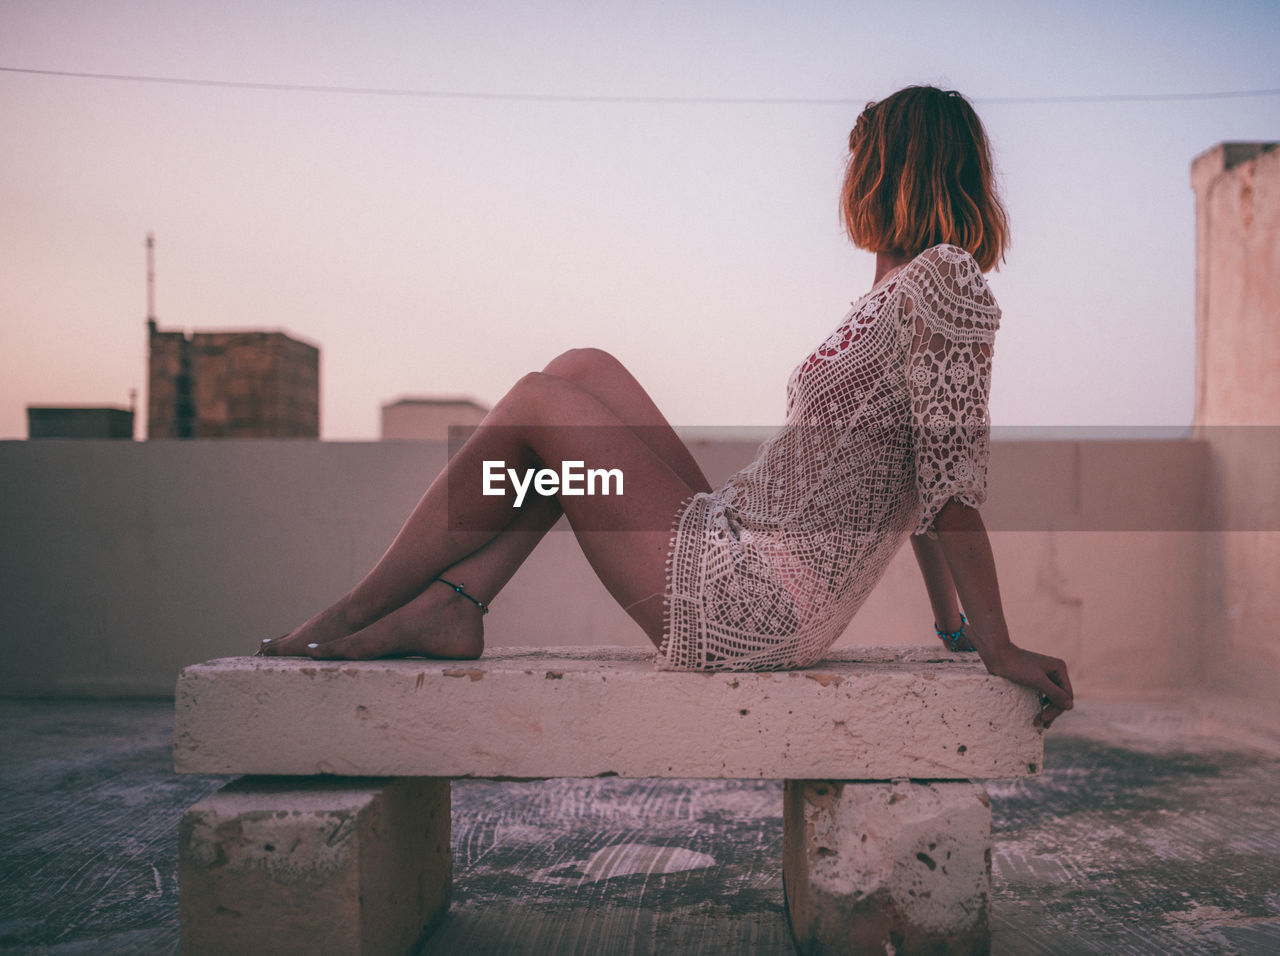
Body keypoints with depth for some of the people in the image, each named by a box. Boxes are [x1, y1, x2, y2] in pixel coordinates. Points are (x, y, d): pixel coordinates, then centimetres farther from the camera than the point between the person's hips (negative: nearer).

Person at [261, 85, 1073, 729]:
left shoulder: (942, 277, -12)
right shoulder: (902, 294, 17)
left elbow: (953, 483, -17)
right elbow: (926, 483, 19)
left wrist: (998, 648, -16)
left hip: (756, 608, -10)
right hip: (741, 556, 10)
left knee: (535, 405, -3)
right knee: (583, 371, 12)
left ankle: (358, 611, 9)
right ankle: (452, 604, 6)